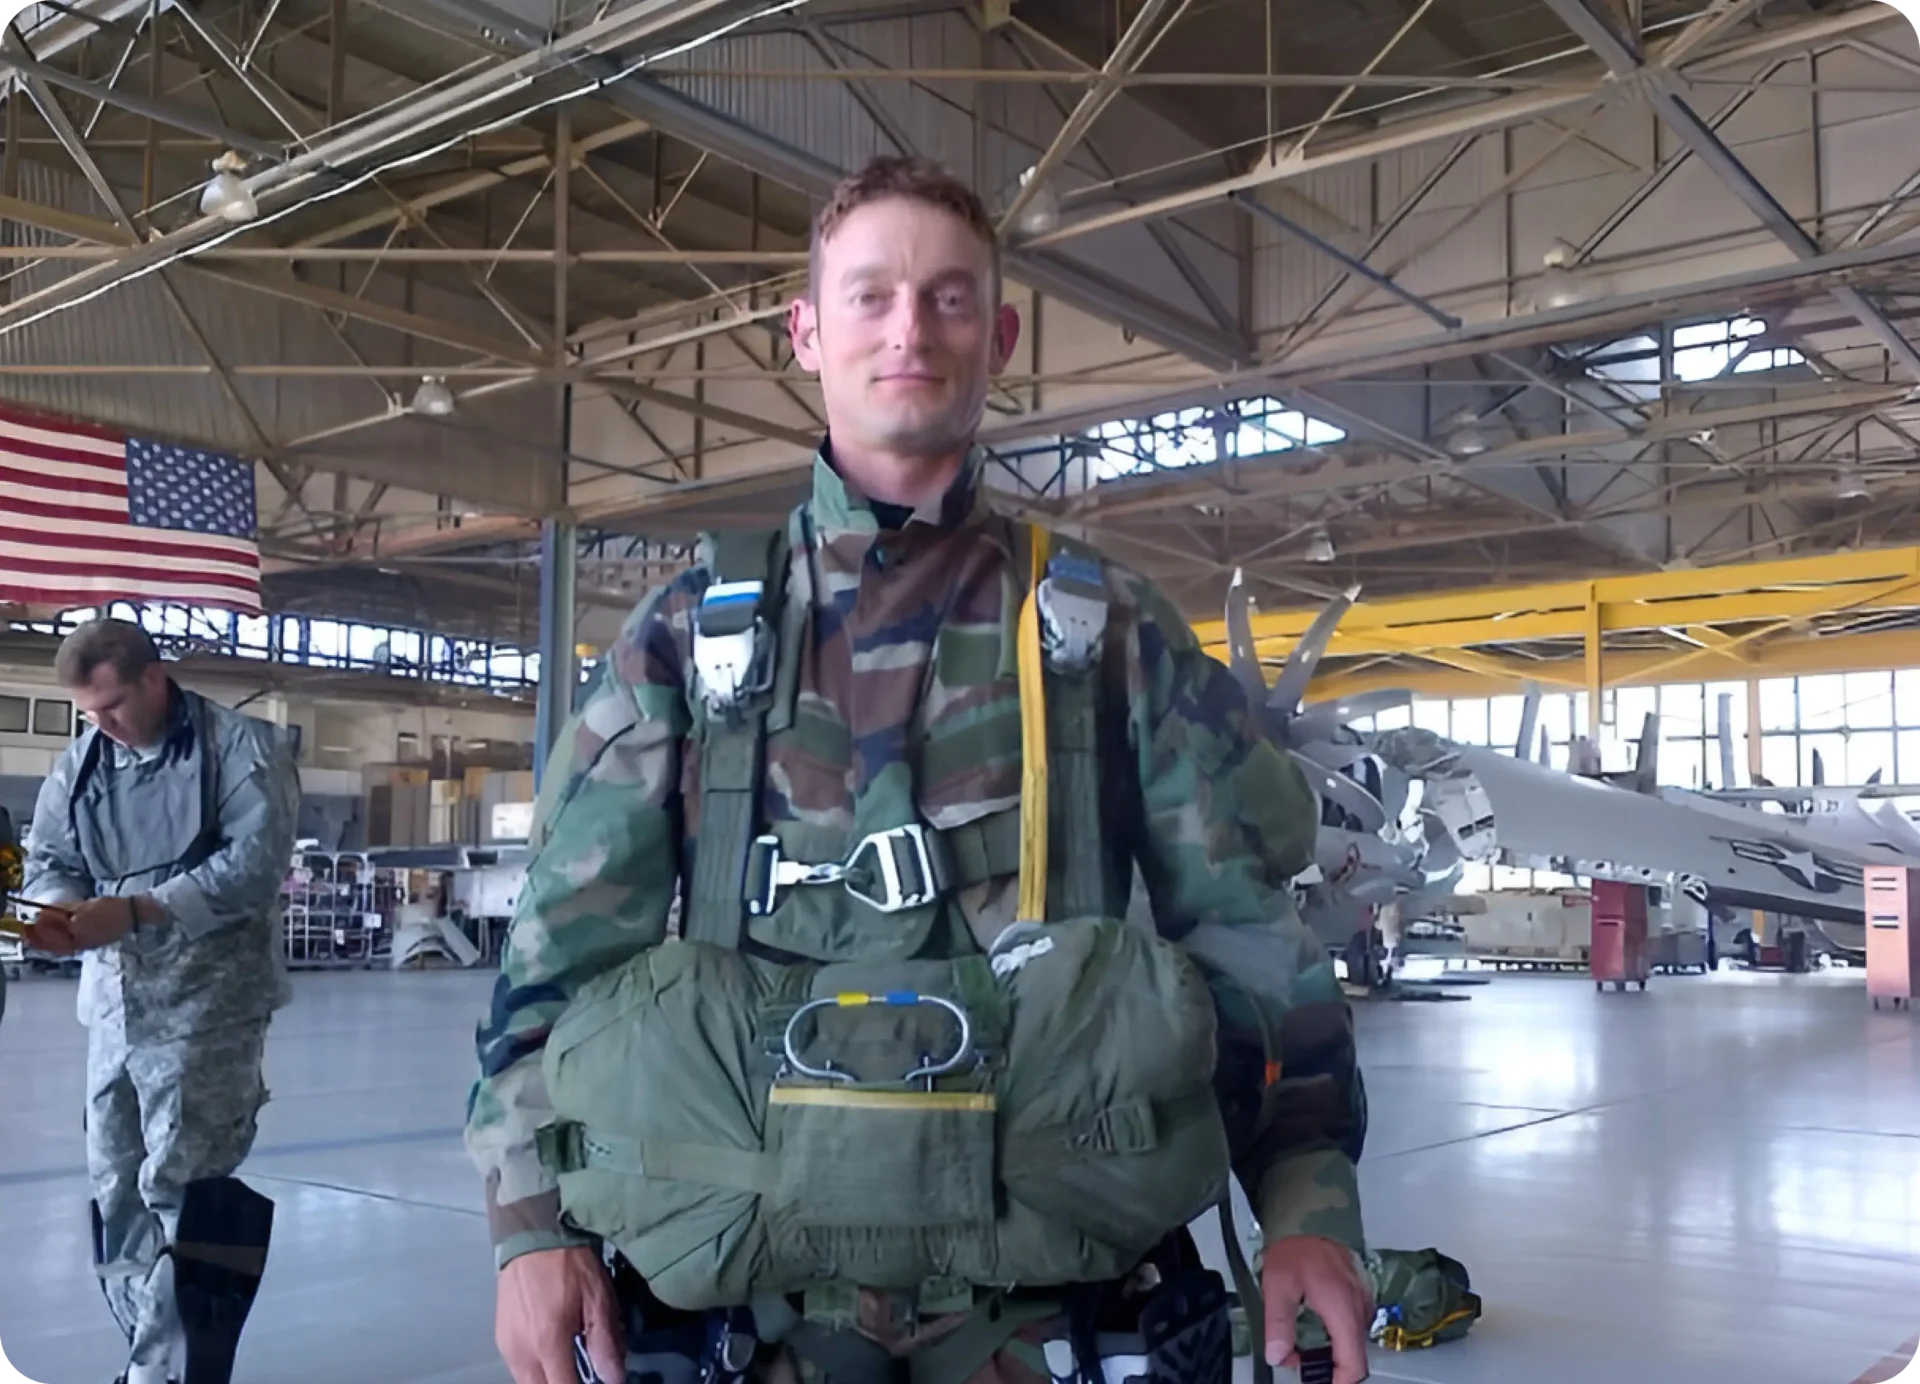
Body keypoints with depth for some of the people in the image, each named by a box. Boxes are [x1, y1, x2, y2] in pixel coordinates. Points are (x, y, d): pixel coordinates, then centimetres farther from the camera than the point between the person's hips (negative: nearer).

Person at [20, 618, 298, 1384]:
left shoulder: (242, 746, -7)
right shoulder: (78, 763, 11)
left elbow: (255, 864, -16)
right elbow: (49, 861, 10)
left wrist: (138, 910, -23)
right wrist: (58, 912, -14)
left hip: (207, 1000, -6)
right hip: (112, 999, 7)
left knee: (180, 1186, -10)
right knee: (116, 1187, 11)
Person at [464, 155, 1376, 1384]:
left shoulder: (1111, 625, 5)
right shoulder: (696, 625, 6)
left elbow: (1246, 929, 3)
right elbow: (566, 940, 6)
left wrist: (1312, 1197, -7)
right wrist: (533, 1220, -2)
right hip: (756, 1280, 1)